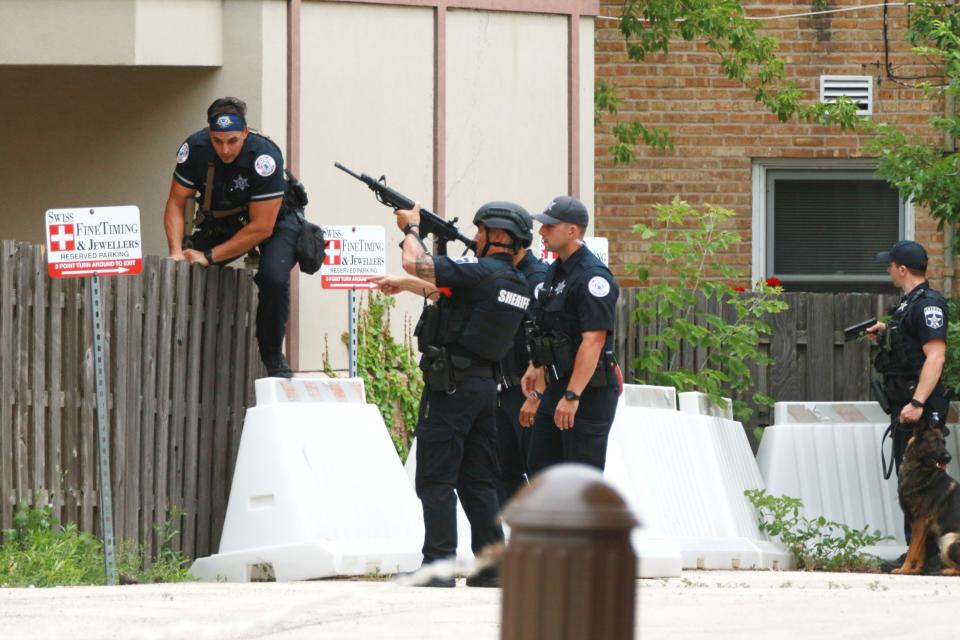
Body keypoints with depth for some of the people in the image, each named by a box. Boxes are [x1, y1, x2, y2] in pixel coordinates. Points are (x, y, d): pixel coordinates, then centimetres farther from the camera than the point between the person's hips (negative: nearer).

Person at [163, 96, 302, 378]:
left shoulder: (264, 156, -32)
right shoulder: (195, 148, -21)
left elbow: (262, 227, -29)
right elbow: (176, 203, -10)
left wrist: (209, 256, -30)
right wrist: (177, 252, -26)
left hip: (273, 219, -4)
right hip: (221, 222, 4)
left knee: (273, 277, -31)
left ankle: (272, 355, -11)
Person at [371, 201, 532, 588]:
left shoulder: (481, 272, -15)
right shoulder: (517, 284, 14)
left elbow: (416, 263, -16)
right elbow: (448, 294, 28)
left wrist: (411, 227, 3)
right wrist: (404, 285, 32)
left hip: (450, 384, -8)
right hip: (485, 383, 8)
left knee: (436, 479, -4)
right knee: (478, 480, 12)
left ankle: (437, 566, -7)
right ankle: (491, 567, 10)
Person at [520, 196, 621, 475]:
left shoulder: (592, 276, -17)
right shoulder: (556, 272, 15)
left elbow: (593, 340, -24)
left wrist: (572, 396, -29)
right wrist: (534, 395, 22)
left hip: (589, 390, -10)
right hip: (558, 387, 10)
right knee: (540, 467, 12)